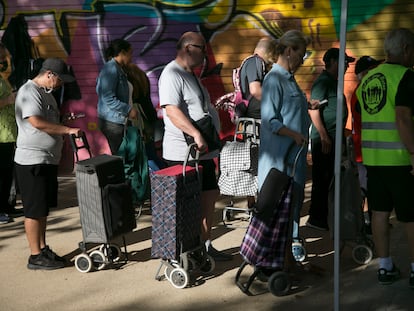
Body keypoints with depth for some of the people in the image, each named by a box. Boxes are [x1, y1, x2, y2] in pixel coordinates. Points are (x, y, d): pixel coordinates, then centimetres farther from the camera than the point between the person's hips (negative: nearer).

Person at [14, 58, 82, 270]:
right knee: (34, 210, -3)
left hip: (47, 160, 10)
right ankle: (36, 256, 3)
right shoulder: (29, 92, -14)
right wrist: (68, 130, -23)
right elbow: (37, 122, -26)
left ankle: (43, 249, 24)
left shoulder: (46, 92, 17)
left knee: (43, 209, 15)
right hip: (32, 161, -10)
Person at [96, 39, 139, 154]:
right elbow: (108, 99, -21)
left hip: (117, 120, 10)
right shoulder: (111, 69, -14)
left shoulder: (118, 69, 15)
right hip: (111, 121, -10)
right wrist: (129, 109, -17)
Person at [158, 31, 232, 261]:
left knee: (209, 198, 15)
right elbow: (172, 111, -27)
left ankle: (205, 246, 26)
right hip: (183, 154, -10)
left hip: (202, 151, 10)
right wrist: (196, 134, -34)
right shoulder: (172, 75, -15)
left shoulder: (190, 74, 17)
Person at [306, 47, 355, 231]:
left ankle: (323, 216, 22)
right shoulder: (323, 82, -12)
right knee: (322, 180, -4)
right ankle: (316, 219, 3)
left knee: (330, 179, 14)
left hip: (332, 139, 10)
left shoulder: (333, 82, 18)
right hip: (323, 140, -10)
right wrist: (324, 138, -23)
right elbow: (313, 111, -20)